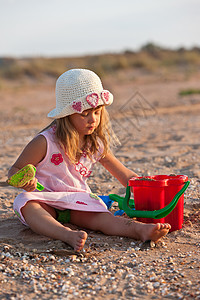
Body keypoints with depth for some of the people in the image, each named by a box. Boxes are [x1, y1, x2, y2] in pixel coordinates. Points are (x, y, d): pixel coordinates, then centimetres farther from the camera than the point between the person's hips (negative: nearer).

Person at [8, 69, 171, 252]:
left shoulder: (97, 145, 5)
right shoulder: (45, 142, -11)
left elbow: (124, 175, 13)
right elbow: (15, 171, -6)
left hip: (78, 204, 3)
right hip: (45, 201, -3)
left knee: (100, 217, -29)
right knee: (27, 204, -38)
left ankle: (141, 230, -53)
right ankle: (68, 235, -61)